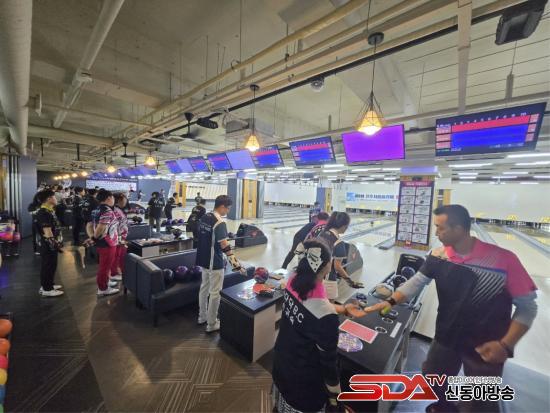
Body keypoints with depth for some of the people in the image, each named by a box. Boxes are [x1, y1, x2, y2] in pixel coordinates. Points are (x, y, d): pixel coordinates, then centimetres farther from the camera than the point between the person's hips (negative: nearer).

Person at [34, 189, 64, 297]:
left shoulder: (49, 211, 9)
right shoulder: (44, 213, -22)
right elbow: (48, 233, -24)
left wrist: (58, 243, 18)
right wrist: (57, 245, -18)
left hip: (52, 244, 9)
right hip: (49, 245, -9)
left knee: (51, 266, 19)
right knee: (48, 267, 3)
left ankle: (48, 285, 32)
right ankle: (46, 289, 15)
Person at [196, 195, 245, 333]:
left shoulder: (204, 217, 4)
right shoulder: (219, 223, -23)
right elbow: (225, 246, -27)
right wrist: (236, 263, -26)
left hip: (203, 260, 9)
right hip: (214, 262, -9)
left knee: (204, 288, 21)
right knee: (215, 293, 5)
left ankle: (202, 316, 38)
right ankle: (212, 324, 19)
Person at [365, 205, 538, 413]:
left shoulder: (503, 259, -23)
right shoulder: (438, 255, -12)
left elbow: (527, 306, -14)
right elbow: (417, 281, -9)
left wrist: (506, 345, -20)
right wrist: (391, 301, -19)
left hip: (485, 347, -3)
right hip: (446, 338, 4)